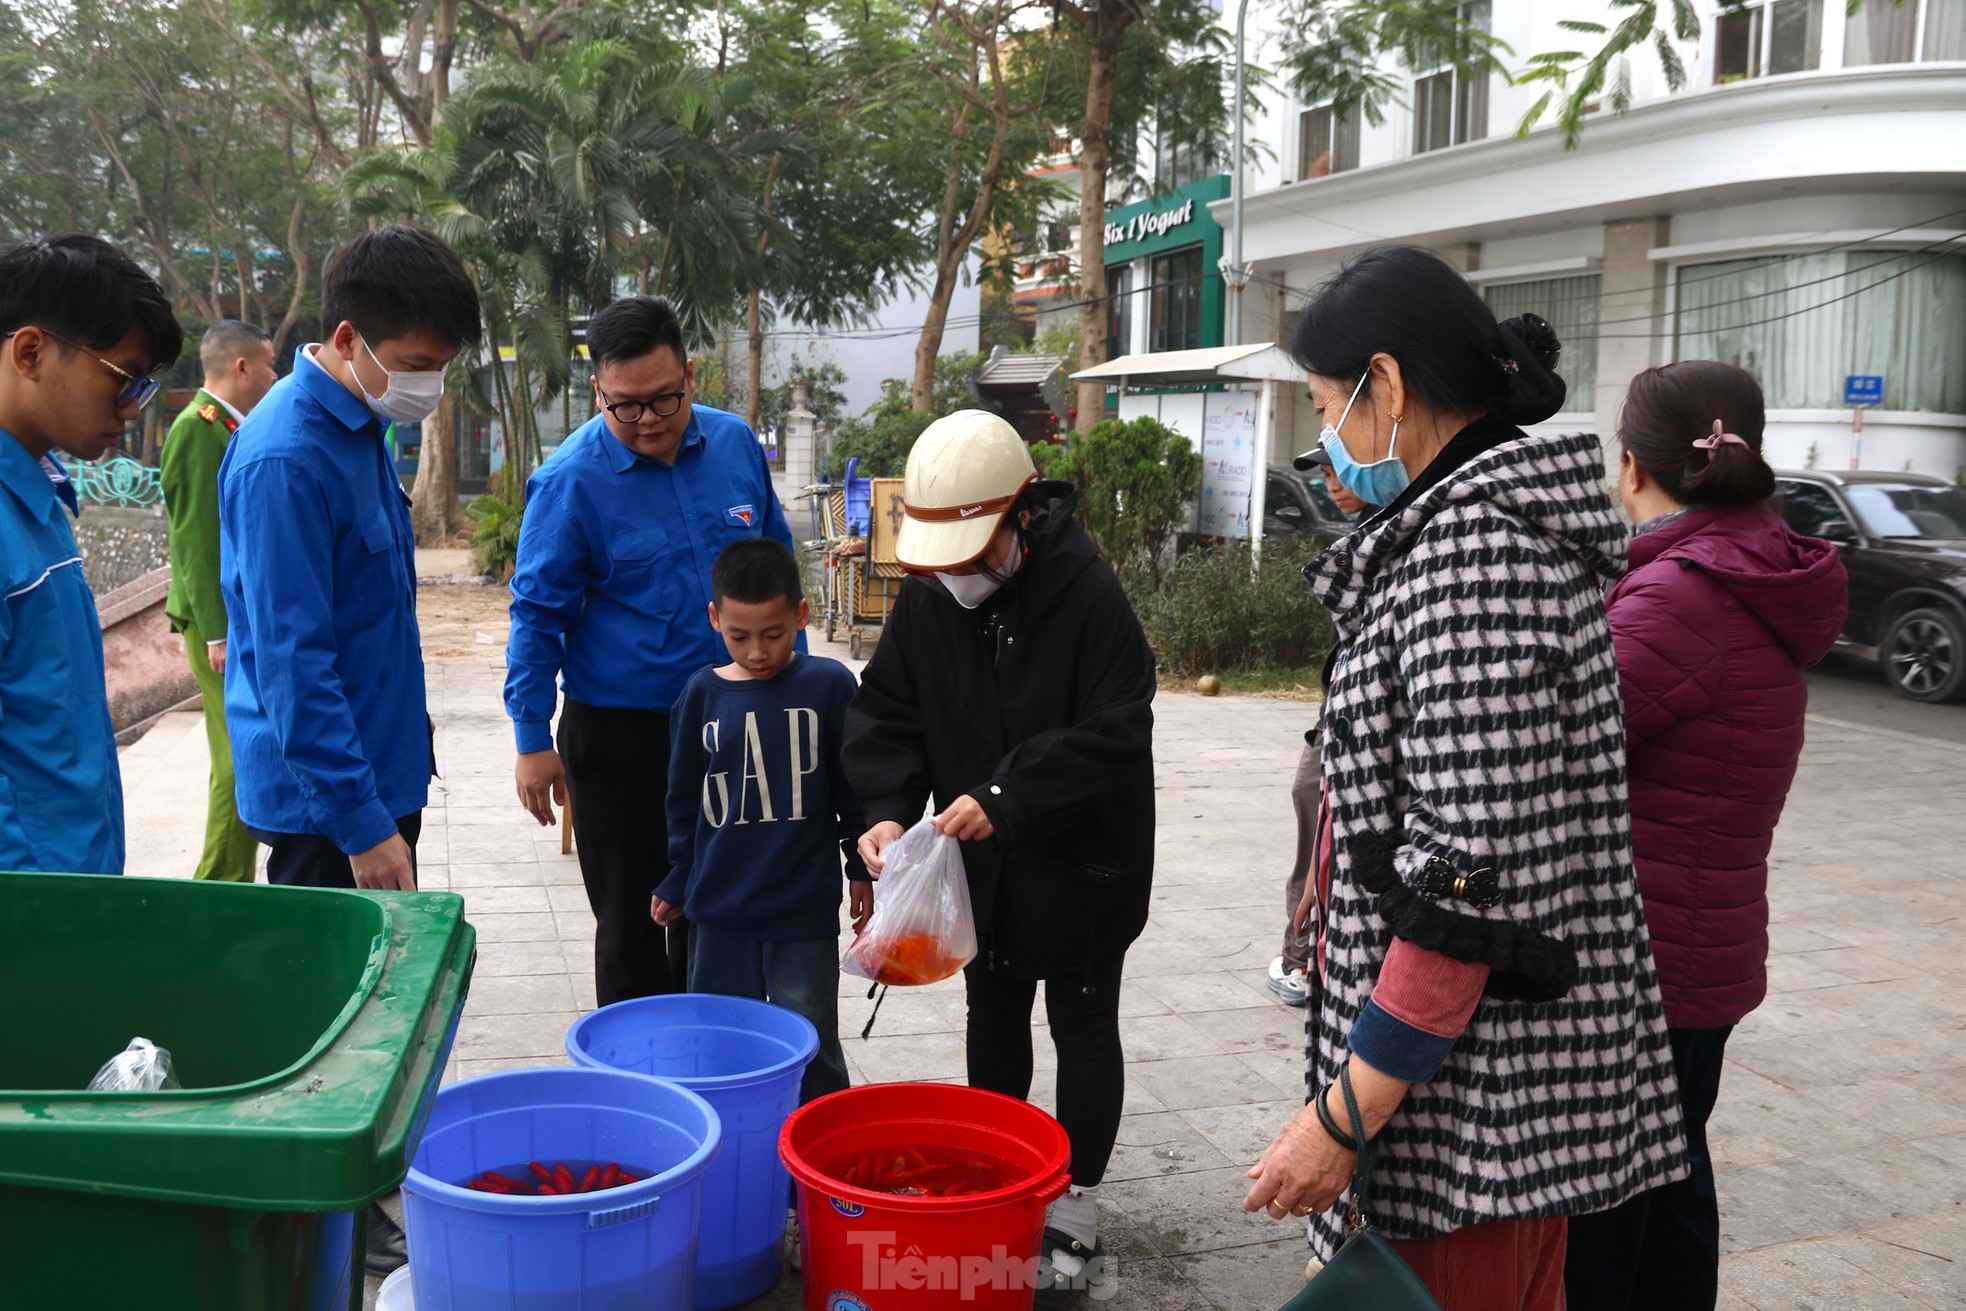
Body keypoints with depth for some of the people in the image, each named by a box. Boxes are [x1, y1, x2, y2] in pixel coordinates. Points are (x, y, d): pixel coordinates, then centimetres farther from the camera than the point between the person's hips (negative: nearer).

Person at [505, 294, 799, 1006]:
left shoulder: (735, 443, -1)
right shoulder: (570, 480, -14)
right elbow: (537, 617, -9)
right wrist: (533, 740, -10)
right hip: (621, 734, -4)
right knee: (631, 924, 10)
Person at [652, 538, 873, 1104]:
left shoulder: (829, 685, -6)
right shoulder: (703, 693, -1)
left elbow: (855, 788, 3)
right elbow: (684, 800, 9)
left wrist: (862, 868, 6)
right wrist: (677, 882, 12)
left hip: (804, 908, -2)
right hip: (719, 908, 2)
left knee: (810, 1048, 6)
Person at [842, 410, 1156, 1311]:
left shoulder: (1087, 594, -23)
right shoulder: (925, 600, -7)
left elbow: (1114, 734, -25)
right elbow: (886, 714, -1)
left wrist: (1009, 797, -31)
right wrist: (887, 809, -17)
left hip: (1081, 861, -5)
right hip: (983, 863, 5)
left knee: (1082, 1026, 9)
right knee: (993, 1016, 20)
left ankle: (1074, 1218, 22)